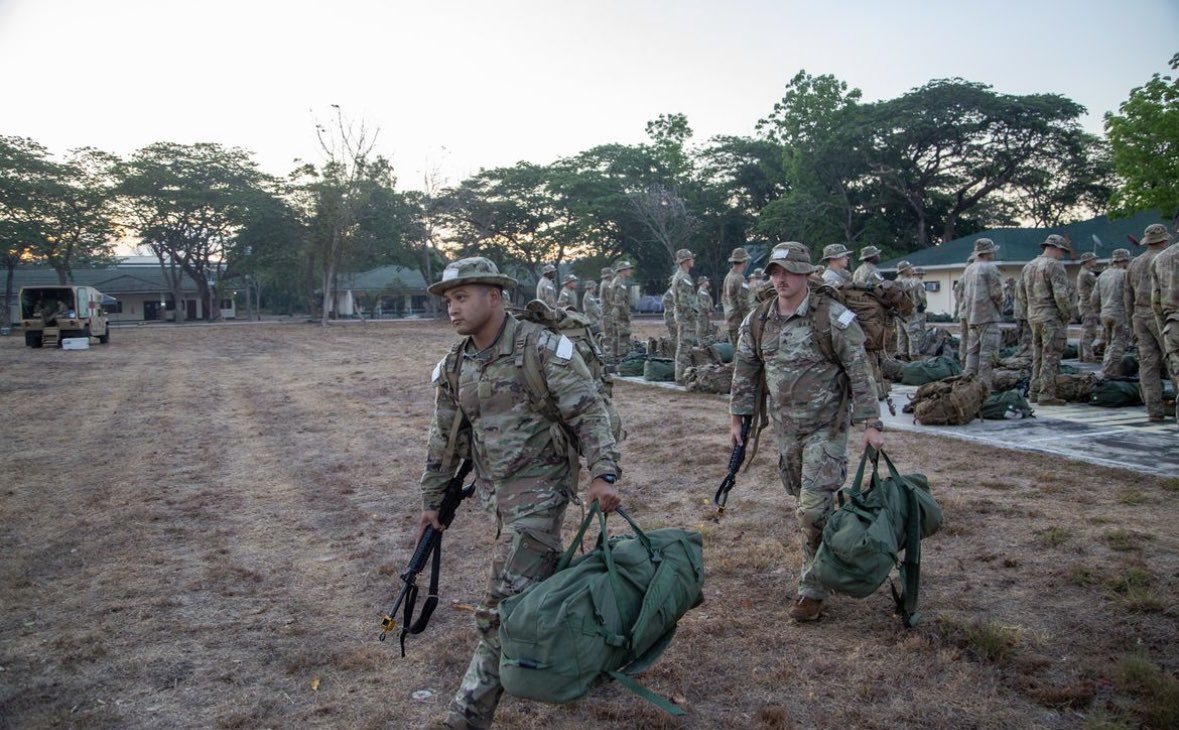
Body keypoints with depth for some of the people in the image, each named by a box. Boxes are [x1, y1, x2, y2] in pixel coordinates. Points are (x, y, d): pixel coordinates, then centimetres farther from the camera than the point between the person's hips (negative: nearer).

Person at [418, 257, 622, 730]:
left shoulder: (541, 348, -15)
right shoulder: (454, 366, 5)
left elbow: (589, 412, -15)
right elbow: (445, 439, 14)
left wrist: (604, 474, -26)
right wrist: (432, 501, 18)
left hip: (539, 487, -7)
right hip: (495, 491, 7)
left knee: (504, 603, -8)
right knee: (543, 582, 18)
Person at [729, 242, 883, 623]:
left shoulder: (833, 317, -13)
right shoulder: (757, 321, 1)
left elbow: (860, 373, -11)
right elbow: (745, 372, 10)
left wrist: (871, 423, -13)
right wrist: (736, 418, 9)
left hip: (826, 427, -5)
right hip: (785, 426, 5)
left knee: (814, 507, -9)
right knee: (805, 500, 16)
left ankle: (813, 589, 5)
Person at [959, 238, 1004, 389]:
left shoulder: (968, 269, 14)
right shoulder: (990, 267, -10)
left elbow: (963, 293, 17)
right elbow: (996, 293, -13)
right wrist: (1000, 309, 3)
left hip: (971, 316, 8)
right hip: (988, 316, -8)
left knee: (972, 350, 11)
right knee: (987, 351, -7)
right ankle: (984, 386, -8)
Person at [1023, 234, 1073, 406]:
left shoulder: (1030, 266, 12)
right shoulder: (1055, 265, -14)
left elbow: (1025, 294, 16)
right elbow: (1061, 295, -21)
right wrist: (1067, 315, -9)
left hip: (1034, 318, 8)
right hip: (1053, 318, -8)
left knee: (1039, 357, 14)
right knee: (1050, 359, -5)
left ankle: (1034, 392, 16)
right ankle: (1046, 395, -5)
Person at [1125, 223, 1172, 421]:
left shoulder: (1135, 263, 15)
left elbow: (1129, 297, 16)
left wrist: (1134, 325, 21)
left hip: (1141, 316, 6)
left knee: (1148, 364, 2)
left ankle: (1154, 410, -2)